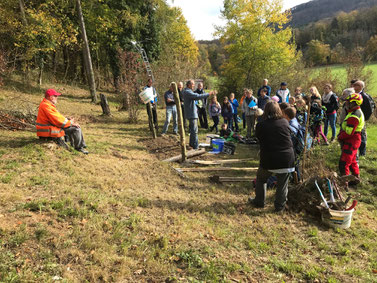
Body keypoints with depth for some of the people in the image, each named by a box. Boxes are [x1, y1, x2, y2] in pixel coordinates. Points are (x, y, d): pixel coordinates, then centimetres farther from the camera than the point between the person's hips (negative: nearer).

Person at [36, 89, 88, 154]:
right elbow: (57, 119, -23)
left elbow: (57, 117, 16)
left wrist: (67, 119, 2)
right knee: (76, 129, -12)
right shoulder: (46, 106, -22)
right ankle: (79, 148, 2)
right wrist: (70, 123, -12)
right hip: (49, 131, -11)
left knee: (75, 126, 19)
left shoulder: (47, 104, 14)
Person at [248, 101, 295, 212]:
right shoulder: (285, 122, -2)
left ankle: (259, 201, 30)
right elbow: (289, 137, 13)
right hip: (286, 159, 1)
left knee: (261, 179, 21)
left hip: (268, 159, -1)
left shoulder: (261, 125, -8)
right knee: (282, 184, 14)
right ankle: (280, 206, 21)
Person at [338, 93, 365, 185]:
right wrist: (341, 134, 8)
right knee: (352, 161, 23)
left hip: (351, 142, -11)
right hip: (353, 140, 11)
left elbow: (348, 132, -26)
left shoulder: (354, 116, -24)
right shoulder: (358, 112, 11)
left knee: (344, 163, -6)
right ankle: (356, 177, 37)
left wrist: (340, 137, -10)